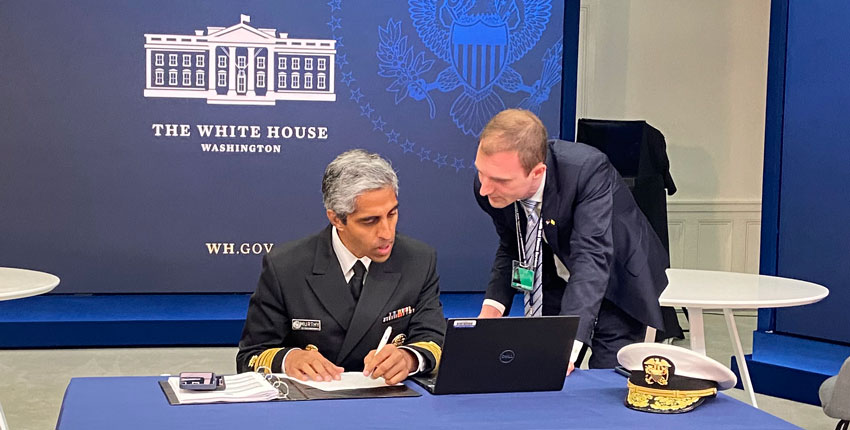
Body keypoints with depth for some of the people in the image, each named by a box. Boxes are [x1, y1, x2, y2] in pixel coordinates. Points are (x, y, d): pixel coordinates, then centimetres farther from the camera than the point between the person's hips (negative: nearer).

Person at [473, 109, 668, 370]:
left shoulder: (588, 169, -35)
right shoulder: (488, 187, -19)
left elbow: (592, 259, -42)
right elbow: (510, 248, -1)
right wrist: (492, 307, -19)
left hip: (617, 284, -4)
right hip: (555, 282, 4)